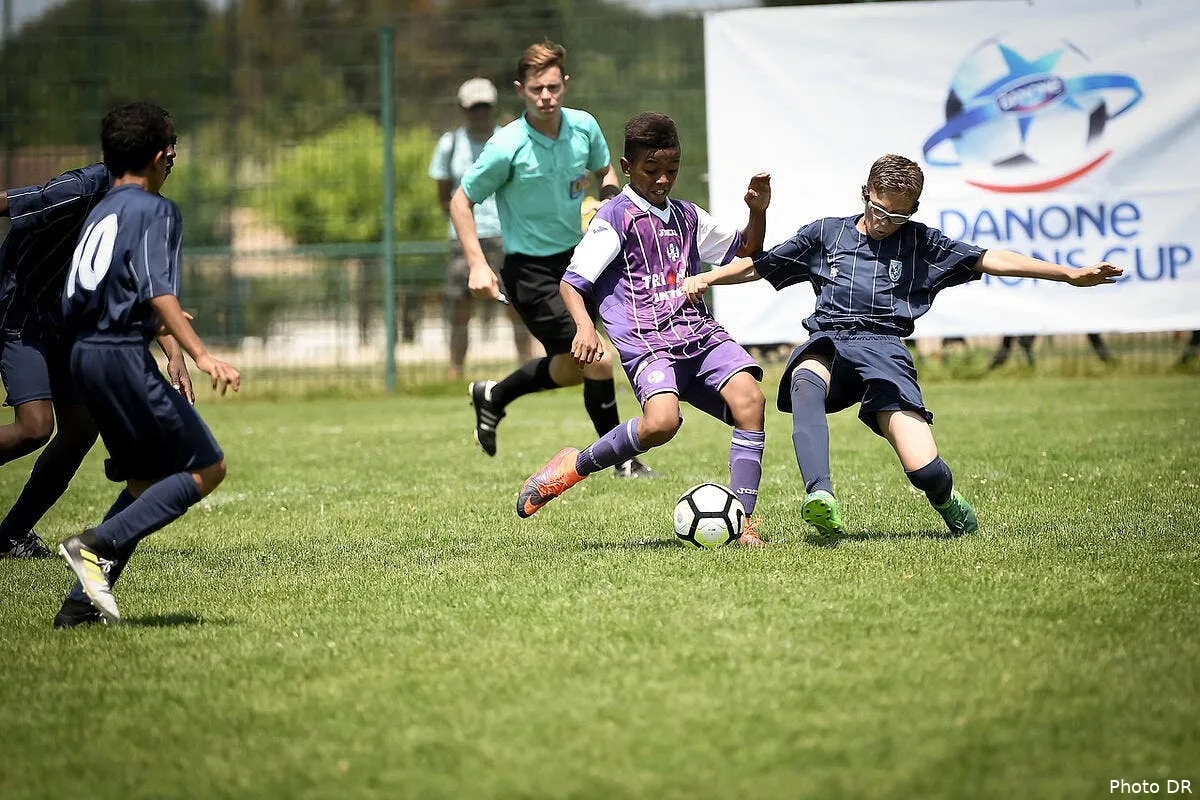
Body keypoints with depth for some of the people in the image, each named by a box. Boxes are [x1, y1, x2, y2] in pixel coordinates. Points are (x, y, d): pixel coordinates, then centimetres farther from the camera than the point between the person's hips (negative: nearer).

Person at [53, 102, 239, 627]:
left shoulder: (98, 214, 19)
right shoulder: (154, 210, -5)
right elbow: (158, 292, -19)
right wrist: (200, 356, -28)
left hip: (85, 353, 9)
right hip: (123, 356, -9)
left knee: (148, 477, 15)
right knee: (206, 467, -5)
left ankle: (82, 603, 6)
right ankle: (97, 545, -18)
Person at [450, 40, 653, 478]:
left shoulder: (584, 126, -5)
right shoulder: (507, 147, -20)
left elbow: (605, 171, 16)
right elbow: (460, 201, -9)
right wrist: (478, 265, -18)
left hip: (576, 258, 6)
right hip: (531, 272, -6)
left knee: (571, 369, 17)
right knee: (598, 361, -13)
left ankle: (492, 396, 42)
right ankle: (623, 460, 4)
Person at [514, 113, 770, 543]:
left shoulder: (686, 216, 20)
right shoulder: (616, 217, 1)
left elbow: (745, 252, 33)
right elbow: (572, 282, -3)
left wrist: (758, 212, 14)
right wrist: (584, 326, -22)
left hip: (701, 332, 6)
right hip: (647, 342, -6)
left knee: (749, 398, -21)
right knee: (661, 422, -32)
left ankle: (743, 520, -18)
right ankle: (575, 465, -6)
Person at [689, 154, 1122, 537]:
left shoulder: (921, 243, 18)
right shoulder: (825, 233, 20)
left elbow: (989, 260, 14)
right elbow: (758, 265, 26)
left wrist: (1071, 274, 9)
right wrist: (704, 279, 13)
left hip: (883, 348, 0)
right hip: (827, 344, 1)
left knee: (924, 469, -17)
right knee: (806, 384, -40)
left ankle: (948, 504, 23)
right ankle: (820, 498, -57)